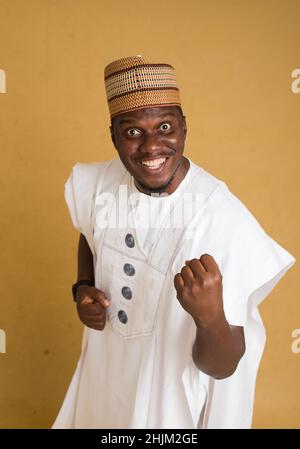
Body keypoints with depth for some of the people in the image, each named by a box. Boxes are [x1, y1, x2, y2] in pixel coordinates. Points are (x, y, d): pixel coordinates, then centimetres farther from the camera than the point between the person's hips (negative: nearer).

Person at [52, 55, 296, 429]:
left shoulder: (228, 224, -30)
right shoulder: (99, 184, -14)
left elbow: (222, 368, -24)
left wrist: (210, 317, -44)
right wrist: (83, 287, -8)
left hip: (175, 399, -4)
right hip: (105, 376, 5)